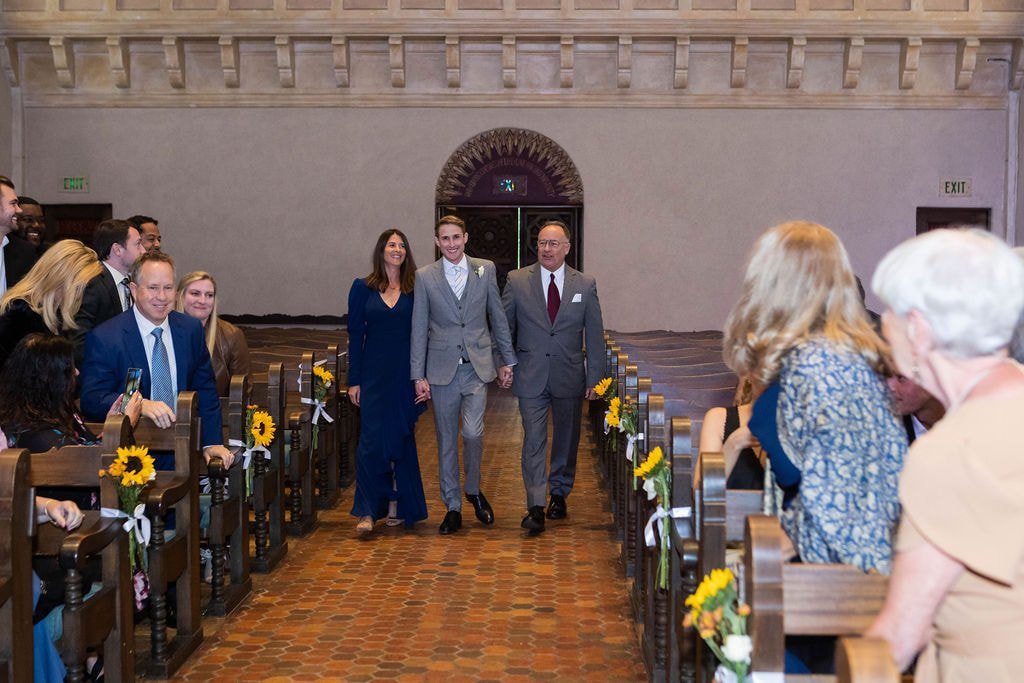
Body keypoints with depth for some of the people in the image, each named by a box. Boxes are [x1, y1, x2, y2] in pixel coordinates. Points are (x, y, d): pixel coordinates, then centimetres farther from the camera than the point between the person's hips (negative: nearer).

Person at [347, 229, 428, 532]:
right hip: (374, 374, -1)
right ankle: (368, 511, -2)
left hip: (406, 374, 1)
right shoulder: (363, 288, 3)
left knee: (402, 439, 8)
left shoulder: (415, 289, 4)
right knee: (371, 440, -6)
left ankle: (398, 504, 19)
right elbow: (355, 335, 3)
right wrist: (354, 380, -1)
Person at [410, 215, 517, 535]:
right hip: (442, 370, 1)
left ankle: (474, 490, 14)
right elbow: (419, 329, 1)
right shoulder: (425, 277, 1)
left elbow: (498, 317, 9)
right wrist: (418, 376, -2)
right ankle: (453, 507, 18)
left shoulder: (486, 270, 3)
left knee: (473, 433, -13)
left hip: (477, 367, 0)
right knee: (446, 439, 7)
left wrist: (508, 361, 8)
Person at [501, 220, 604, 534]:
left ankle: (559, 494, 30)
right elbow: (503, 326, 6)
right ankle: (536, 507, -9)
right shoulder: (517, 281, 0)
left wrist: (594, 378, 0)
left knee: (566, 440, 12)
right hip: (531, 376, -1)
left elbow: (595, 335, 4)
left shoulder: (585, 284, 2)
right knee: (534, 441, -8)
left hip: (570, 376, 2)